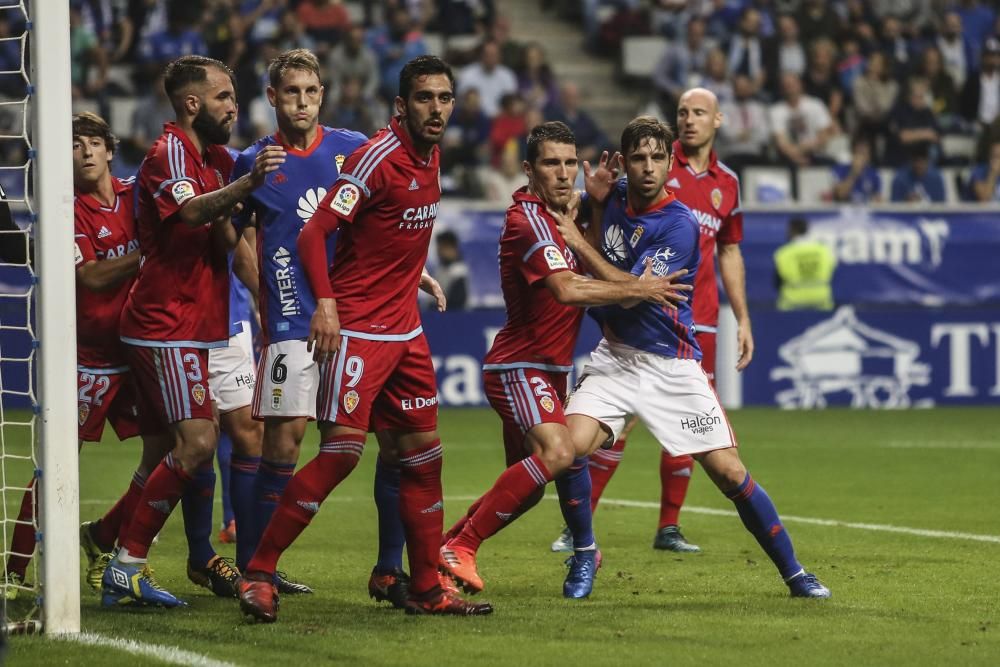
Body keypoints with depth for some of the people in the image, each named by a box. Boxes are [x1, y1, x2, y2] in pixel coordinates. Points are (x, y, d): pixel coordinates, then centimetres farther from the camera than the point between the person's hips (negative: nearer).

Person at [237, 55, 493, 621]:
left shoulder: (430, 156, 10)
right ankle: (258, 574, -8)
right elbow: (314, 233, -19)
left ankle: (427, 589, 17)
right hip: (356, 329, -8)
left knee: (424, 454, 8)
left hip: (406, 330, 8)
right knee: (343, 450, -15)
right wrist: (326, 302, -29)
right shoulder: (378, 157, -15)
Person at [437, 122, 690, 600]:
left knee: (527, 485, 11)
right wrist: (635, 289, -24)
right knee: (557, 453, -29)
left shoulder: (557, 216, 12)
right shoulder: (527, 218, -18)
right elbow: (566, 289, -29)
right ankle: (461, 546, -23)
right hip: (518, 366, -10)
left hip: (545, 369, 10)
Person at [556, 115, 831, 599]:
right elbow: (596, 263, 20)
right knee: (571, 444, -21)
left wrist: (579, 243, -16)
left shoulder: (680, 225, -15)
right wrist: (597, 207, 2)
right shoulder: (616, 197, 4)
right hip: (614, 358, 4)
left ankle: (794, 574, 8)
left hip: (671, 366, -4)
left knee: (729, 472, -7)